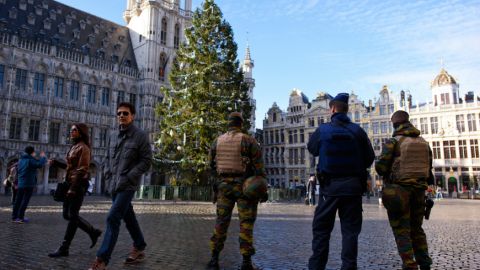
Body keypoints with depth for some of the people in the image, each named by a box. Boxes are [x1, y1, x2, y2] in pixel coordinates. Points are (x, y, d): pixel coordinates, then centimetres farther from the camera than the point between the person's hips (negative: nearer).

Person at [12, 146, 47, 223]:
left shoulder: (21, 160, 13)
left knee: (18, 200, 11)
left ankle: (14, 217, 14)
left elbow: (18, 171, 22)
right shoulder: (30, 160, -12)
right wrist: (43, 157, -9)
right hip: (29, 184, -8)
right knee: (25, 200, -3)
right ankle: (20, 217, -4)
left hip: (20, 183, 8)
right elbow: (40, 164, -25)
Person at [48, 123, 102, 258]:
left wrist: (73, 188, -22)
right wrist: (56, 163, 8)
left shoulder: (83, 148, -10)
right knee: (67, 215, 11)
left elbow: (82, 170, -17)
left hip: (78, 185, -9)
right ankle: (93, 232, 21)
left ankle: (64, 248, 3)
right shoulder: (74, 147, 16)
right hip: (70, 183, 9)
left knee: (72, 216, -3)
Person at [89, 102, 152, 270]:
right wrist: (107, 174, 4)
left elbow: (146, 161, -11)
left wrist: (128, 177, -17)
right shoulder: (114, 137, 12)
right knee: (128, 218, 16)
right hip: (114, 185, 7)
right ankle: (139, 248, 32)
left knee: (113, 219, -13)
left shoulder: (140, 136, -7)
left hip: (127, 186, -7)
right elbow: (108, 158, 21)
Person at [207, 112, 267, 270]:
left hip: (224, 185, 4)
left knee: (221, 221, 10)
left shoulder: (217, 141, 6)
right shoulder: (248, 140, -7)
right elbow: (259, 167, -9)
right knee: (246, 223, 2)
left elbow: (212, 165, 13)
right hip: (244, 185, -4)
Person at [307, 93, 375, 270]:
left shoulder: (322, 130, -4)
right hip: (353, 185, 1)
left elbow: (312, 149, 13)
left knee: (321, 228, 8)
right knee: (350, 229, 8)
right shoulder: (358, 131, -1)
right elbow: (369, 158, 4)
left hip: (329, 186, -1)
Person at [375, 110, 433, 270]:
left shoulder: (393, 142, -8)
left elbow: (380, 167, -14)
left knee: (402, 231, 1)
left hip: (398, 191, -5)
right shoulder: (424, 143, 9)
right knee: (417, 229, 18)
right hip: (419, 190, 6)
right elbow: (429, 168, 9)